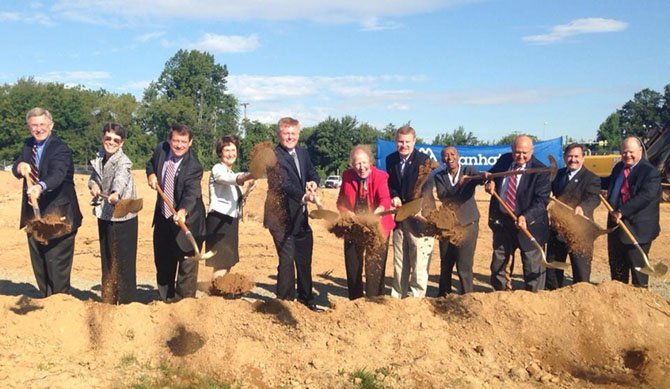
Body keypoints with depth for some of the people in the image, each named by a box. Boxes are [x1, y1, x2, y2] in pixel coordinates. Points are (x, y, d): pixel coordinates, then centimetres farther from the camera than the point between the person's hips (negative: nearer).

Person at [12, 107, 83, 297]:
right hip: (34, 213, 7)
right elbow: (16, 169, 4)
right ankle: (46, 299, 29)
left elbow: (57, 174, -31)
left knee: (57, 262, -3)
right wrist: (20, 166, -20)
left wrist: (41, 187, -51)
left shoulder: (61, 149, -14)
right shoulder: (28, 145, 10)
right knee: (38, 263, 16)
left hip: (57, 214, -7)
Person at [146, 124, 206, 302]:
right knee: (162, 261, 18)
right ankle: (166, 299, 35)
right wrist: (151, 173, -5)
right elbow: (151, 163, 17)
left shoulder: (194, 166, -23)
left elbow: (191, 193, -35)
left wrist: (183, 211, -54)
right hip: (163, 217, 6)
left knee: (187, 263, -1)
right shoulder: (161, 149, -6)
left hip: (186, 219, -6)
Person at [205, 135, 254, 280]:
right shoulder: (218, 169, -10)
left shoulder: (230, 173, 18)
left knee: (227, 264, 15)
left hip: (230, 221, 10)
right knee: (221, 265, -13)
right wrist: (249, 175, -52)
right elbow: (233, 179, -35)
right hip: (219, 220, -10)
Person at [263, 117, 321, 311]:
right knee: (287, 258, -6)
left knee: (304, 259, 18)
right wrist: (304, 196, -45)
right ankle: (285, 300, 9)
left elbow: (313, 173, 18)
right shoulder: (274, 156, -18)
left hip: (300, 216, 8)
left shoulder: (302, 153, 7)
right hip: (281, 217, -8)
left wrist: (313, 182, -6)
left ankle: (306, 297, 34)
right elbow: (284, 184, -30)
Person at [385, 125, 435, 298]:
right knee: (399, 263, 15)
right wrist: (394, 196, -9)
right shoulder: (390, 159, 6)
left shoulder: (424, 160, -10)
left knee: (419, 262, -4)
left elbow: (426, 189, -17)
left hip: (418, 217, -5)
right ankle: (397, 297, 25)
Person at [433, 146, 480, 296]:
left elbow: (479, 177, -24)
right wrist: (458, 186, -33)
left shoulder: (468, 171, -3)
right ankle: (443, 297, 30)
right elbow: (441, 195, -15)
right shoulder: (439, 176, 2)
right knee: (445, 265, 14)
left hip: (468, 225, -3)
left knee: (464, 266, -6)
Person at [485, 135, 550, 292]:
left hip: (529, 224, -5)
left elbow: (541, 200, -21)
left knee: (533, 265, 2)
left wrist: (525, 217, -35)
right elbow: (492, 174, 20)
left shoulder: (540, 171, -16)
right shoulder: (504, 160, 0)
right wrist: (489, 182, -4)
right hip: (501, 221, 5)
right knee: (498, 263, 17)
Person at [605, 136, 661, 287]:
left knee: (637, 265, 1)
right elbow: (610, 183, 30)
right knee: (616, 264, 18)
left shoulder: (650, 172, -15)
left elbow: (645, 196, -27)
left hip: (637, 227, -8)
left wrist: (622, 211, -30)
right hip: (616, 224, 8)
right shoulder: (618, 167, 11)